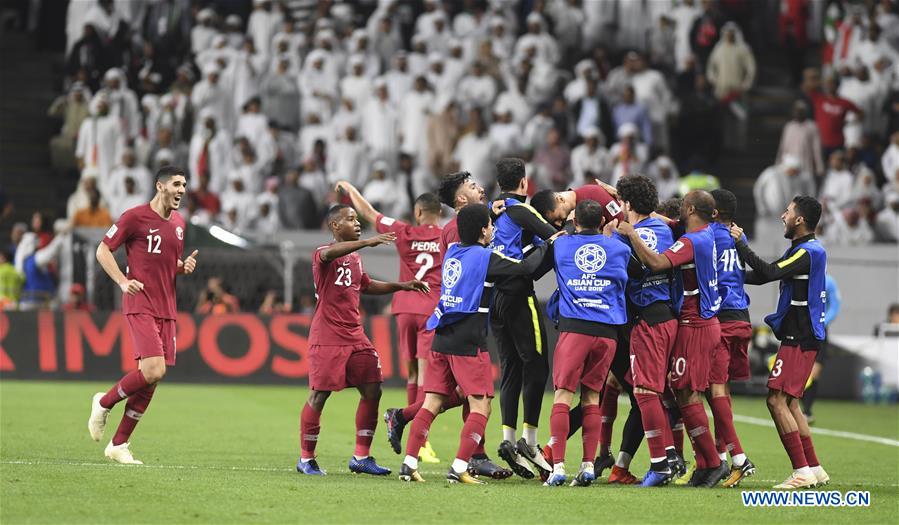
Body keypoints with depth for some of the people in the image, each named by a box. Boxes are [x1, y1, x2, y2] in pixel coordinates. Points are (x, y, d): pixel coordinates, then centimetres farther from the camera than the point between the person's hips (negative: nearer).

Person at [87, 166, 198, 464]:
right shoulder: (135, 217, -7)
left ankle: (119, 445, 12)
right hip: (140, 305, -7)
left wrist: (186, 267, 5)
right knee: (153, 371, -20)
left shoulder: (178, 223, 15)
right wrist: (123, 282, -14)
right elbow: (103, 250, -2)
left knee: (150, 380, 4)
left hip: (166, 310, 7)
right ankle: (104, 404, 5)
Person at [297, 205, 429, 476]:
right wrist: (367, 242, -46)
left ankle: (361, 457, 10)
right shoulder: (322, 254, -9)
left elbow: (366, 285, 35)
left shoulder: (355, 257, 17)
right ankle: (306, 459, 6)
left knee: (372, 390, 2)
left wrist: (401, 286, 26)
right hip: (327, 338, -8)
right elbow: (329, 253, -35)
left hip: (355, 336, 8)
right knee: (319, 395, -5)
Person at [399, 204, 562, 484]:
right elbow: (526, 267, -9)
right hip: (469, 343, -7)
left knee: (432, 403, 7)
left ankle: (409, 463, 0)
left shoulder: (452, 251, 13)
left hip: (442, 339, 7)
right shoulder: (484, 257, -7)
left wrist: (485, 210, 37)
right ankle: (459, 468, -12)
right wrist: (545, 245, 8)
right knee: (481, 406, -2)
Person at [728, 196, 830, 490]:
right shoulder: (807, 250, 17)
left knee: (777, 401, -12)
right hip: (799, 336, 10)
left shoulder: (808, 252, -15)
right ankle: (814, 469, 16)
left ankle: (802, 472, -14)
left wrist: (741, 244, -17)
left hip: (799, 339, -10)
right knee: (790, 404, 14)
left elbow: (769, 272, -25)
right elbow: (763, 276, 21)